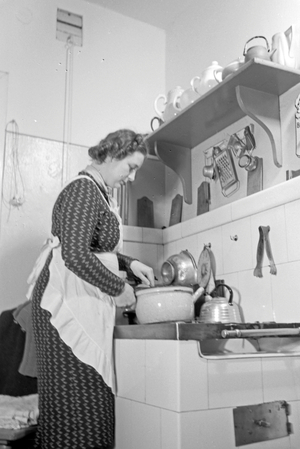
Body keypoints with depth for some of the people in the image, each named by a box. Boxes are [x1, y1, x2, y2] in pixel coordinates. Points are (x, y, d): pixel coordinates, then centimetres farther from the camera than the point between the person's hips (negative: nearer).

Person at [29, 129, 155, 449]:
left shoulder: (99, 192, 17)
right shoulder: (83, 190, -13)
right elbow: (76, 255, -24)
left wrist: (129, 264, 13)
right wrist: (119, 289, -13)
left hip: (85, 306, 10)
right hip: (69, 302, -10)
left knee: (92, 400, 10)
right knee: (78, 399, -5)